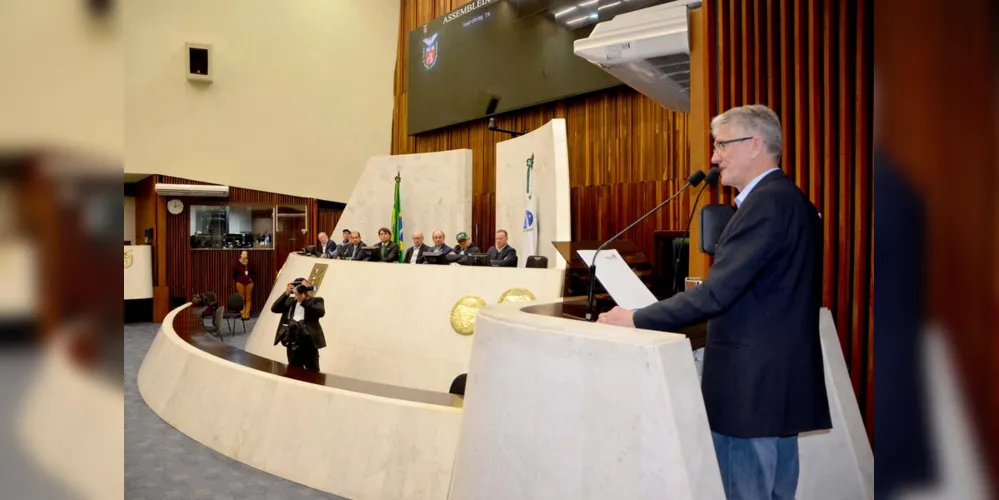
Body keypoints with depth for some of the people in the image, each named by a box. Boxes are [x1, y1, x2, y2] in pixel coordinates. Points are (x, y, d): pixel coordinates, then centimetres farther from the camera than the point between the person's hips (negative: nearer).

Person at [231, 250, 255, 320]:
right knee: (241, 299, 0)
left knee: (248, 299, 3)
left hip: (249, 283, 1)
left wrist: (251, 278, 5)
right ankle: (242, 314, 6)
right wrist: (237, 280, 2)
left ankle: (247, 314, 7)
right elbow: (234, 273, 4)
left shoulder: (250, 264, 0)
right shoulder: (237, 264, -4)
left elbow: (254, 273, 12)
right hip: (240, 283, -1)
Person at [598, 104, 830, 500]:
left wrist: (635, 319, -17)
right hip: (781, 380, 10)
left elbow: (716, 293, -25)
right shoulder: (790, 199, 12)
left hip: (752, 384, -10)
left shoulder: (766, 203, -18)